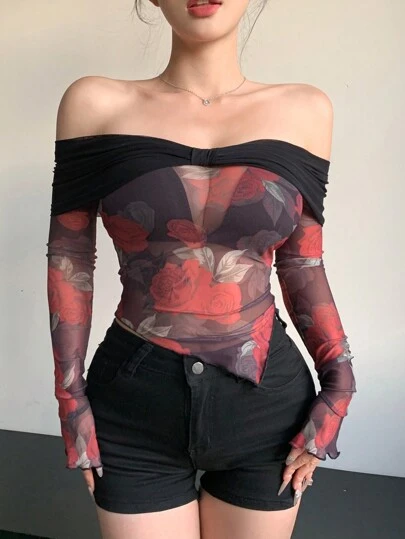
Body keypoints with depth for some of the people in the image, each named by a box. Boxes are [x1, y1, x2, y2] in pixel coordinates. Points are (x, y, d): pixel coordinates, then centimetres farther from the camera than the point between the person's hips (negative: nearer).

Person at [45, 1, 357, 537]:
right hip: (135, 409, -1)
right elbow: (70, 260, 0)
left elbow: (303, 266, 5)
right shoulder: (96, 104, -4)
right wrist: (72, 398, -2)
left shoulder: (303, 110, 0)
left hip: (266, 404, 2)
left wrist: (338, 383, -5)